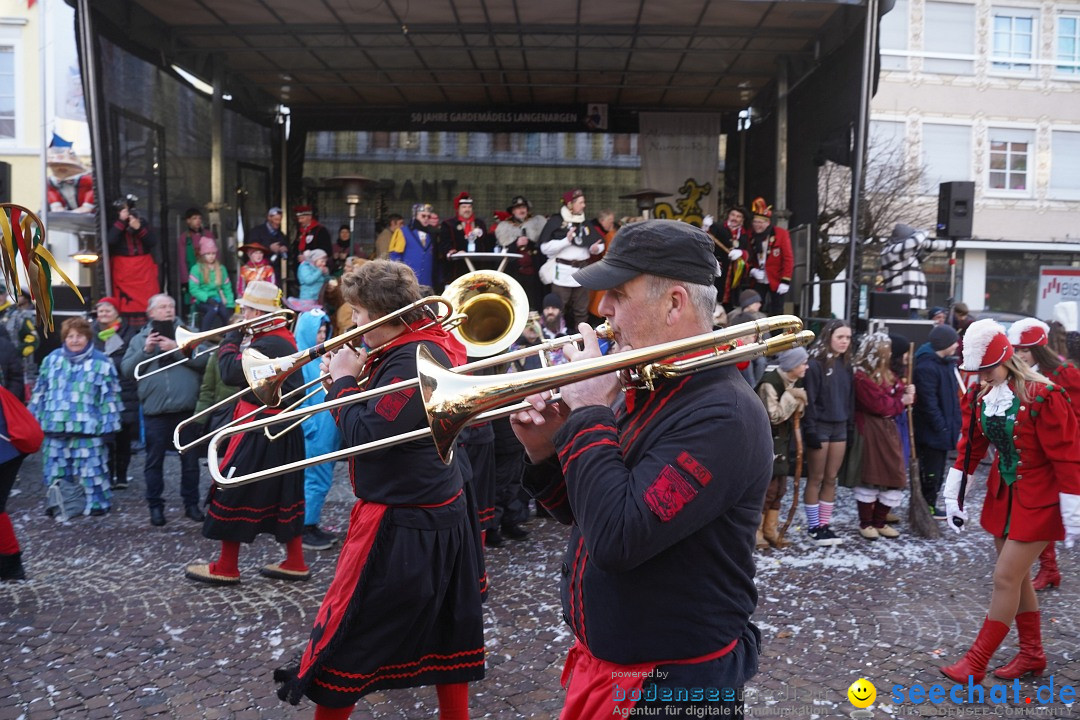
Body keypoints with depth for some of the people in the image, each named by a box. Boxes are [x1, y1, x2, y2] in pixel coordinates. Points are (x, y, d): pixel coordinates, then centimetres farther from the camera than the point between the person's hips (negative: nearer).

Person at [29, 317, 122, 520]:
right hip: (55, 426, 4)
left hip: (88, 426, -4)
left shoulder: (101, 362, -2)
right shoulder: (52, 359, 10)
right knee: (57, 467, 10)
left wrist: (108, 424, -5)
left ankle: (95, 502, 12)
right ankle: (59, 504, 21)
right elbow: (40, 391, 15)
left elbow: (110, 395, -2)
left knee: (90, 466, 0)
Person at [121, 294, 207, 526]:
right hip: (155, 411, 1)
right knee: (154, 461, 8)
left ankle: (191, 504, 19)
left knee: (190, 460, 7)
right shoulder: (139, 339, 12)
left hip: (187, 409, -1)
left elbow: (203, 358, -8)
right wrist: (145, 351, -9)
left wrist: (177, 348, -15)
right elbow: (127, 369, 3)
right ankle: (155, 506, 20)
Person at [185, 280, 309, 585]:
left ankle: (226, 568, 13)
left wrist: (231, 338, -8)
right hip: (283, 429, 10)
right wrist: (241, 338, 1)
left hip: (261, 430, -10)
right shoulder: (282, 338, 11)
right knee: (283, 493, 14)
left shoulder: (269, 344, -20)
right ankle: (295, 562, 21)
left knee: (233, 491, 2)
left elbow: (230, 372, -22)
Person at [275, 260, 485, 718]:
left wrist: (343, 381, -11)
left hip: (400, 526, -10)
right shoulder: (425, 346, 9)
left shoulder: (413, 360, -22)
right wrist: (348, 381, -3)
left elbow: (367, 436, -24)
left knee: (342, 639, 7)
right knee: (446, 632, 19)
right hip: (441, 516, 10)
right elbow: (376, 420, 11)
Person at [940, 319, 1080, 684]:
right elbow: (969, 445, 6)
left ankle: (976, 664, 4)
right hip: (1003, 493, 7)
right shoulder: (980, 395, -1)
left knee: (1006, 577, -5)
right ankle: (1032, 654, 34)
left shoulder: (1043, 395, -22)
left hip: (1038, 499, -7)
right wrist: (953, 495, 5)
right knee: (1017, 574, 16)